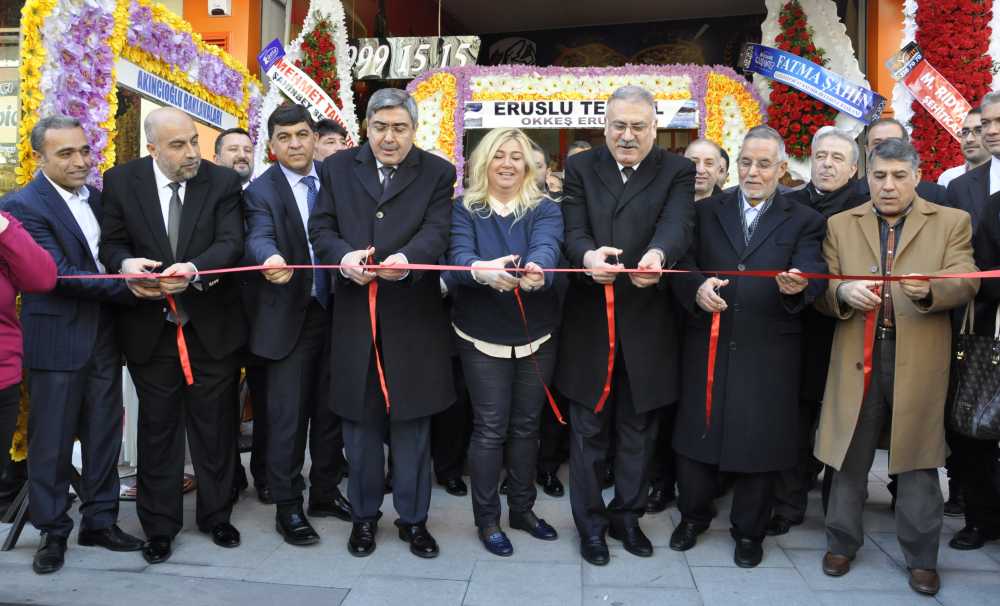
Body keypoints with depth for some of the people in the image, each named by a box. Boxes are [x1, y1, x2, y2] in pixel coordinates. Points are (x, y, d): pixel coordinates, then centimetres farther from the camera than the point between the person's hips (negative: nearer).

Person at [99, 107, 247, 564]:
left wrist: (194, 270, -32)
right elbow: (111, 242, 2)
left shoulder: (223, 182, -4)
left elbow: (231, 243, -13)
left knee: (214, 427, 11)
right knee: (157, 429, 11)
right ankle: (160, 525, 26)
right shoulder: (121, 181, 0)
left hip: (211, 325, 0)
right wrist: (126, 264, -22)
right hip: (149, 326, 1)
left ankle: (216, 515, 29)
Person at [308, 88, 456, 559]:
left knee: (412, 422, 7)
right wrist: (344, 257, -21)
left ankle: (413, 517, 23)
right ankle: (364, 514, 27)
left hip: (412, 317, -1)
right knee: (360, 420, 11)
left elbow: (436, 232, -10)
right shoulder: (338, 168, 8)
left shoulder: (438, 173, 3)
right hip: (354, 315, 2)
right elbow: (321, 228, 1)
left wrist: (406, 259, -32)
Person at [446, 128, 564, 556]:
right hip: (483, 337, -2)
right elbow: (458, 254, -19)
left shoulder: (544, 209, -1)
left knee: (526, 424, 13)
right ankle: (487, 519, 17)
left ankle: (522, 509, 30)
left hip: (536, 336, 2)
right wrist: (482, 269, -43)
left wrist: (535, 270, -46)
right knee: (490, 427, 2)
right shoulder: (465, 209, -2)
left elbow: (546, 249, -21)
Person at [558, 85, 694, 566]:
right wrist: (588, 256, -33)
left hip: (646, 324, 0)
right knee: (589, 428, 10)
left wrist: (657, 254, -40)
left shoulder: (677, 172, 2)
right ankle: (590, 522, 26)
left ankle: (627, 515, 33)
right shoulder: (581, 167, 4)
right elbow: (574, 229, -9)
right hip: (589, 321, 0)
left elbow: (677, 224, -16)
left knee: (638, 429, 14)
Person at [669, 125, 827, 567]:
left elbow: (814, 275, -9)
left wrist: (798, 286, -32)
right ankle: (693, 515, 33)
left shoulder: (803, 221, 6)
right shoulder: (707, 212, 10)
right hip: (707, 344, 1)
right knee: (696, 433, 10)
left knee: (759, 441, 8)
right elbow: (683, 264, -1)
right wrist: (697, 287, -23)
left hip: (767, 352, -1)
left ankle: (749, 531, 28)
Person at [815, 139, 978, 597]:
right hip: (857, 356, 1)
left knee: (917, 461, 7)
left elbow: (965, 282, -6)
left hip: (919, 359, -1)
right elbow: (821, 292, 4)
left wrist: (928, 289, -28)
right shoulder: (840, 226, 9)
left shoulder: (952, 222, 6)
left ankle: (921, 557, 23)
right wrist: (843, 292, -20)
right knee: (850, 457, 9)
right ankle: (842, 543, 27)